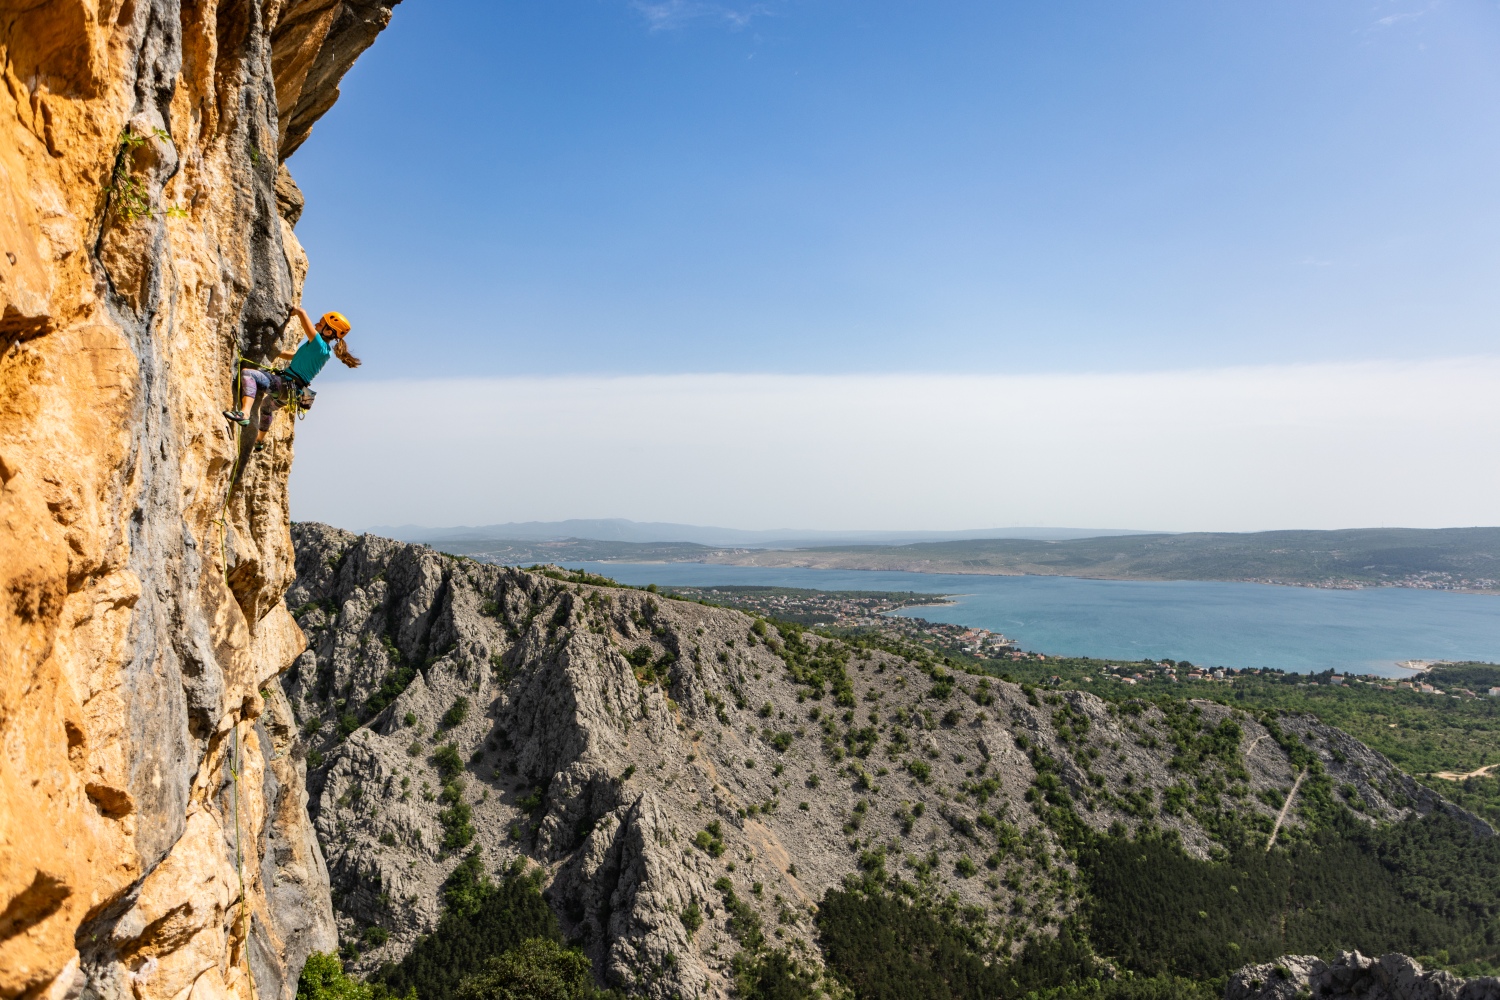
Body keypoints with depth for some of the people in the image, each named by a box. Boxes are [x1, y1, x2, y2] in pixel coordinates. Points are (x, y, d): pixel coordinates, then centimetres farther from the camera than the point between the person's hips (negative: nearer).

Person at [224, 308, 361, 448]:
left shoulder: (318, 345, -17)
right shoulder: (323, 350, 12)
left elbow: (302, 312, -20)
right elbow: (296, 356, 27)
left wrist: (295, 309, -1)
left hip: (284, 384, -11)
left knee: (247, 373, -28)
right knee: (267, 406, 40)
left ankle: (244, 413, -45)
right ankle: (260, 440, 61)